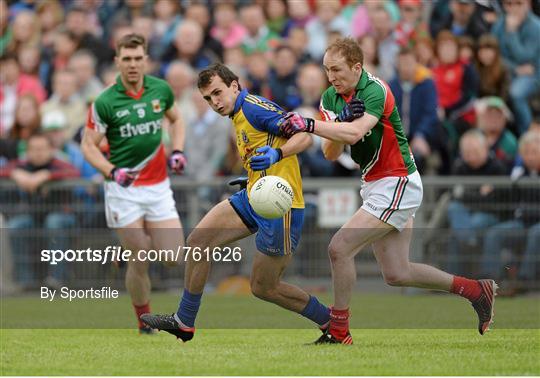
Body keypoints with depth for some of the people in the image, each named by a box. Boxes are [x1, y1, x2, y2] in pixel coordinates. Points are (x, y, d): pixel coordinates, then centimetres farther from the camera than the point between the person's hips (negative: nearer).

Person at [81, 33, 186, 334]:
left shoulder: (161, 90, 0)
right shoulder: (105, 102, -11)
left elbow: (176, 119, 19)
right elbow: (89, 145, -5)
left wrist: (178, 151, 3)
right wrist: (112, 171, -20)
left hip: (158, 186, 3)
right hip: (124, 189, -3)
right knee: (140, 263, -6)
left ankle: (132, 248, 27)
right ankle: (144, 321, 15)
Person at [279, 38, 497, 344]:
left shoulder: (375, 91, -20)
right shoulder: (331, 98, 5)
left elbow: (355, 133, -37)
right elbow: (332, 154, 0)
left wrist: (309, 125, -41)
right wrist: (341, 119, -17)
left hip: (397, 184, -9)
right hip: (376, 185, 9)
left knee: (340, 249, -14)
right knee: (397, 274, 10)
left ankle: (339, 331, -2)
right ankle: (475, 290, 23)